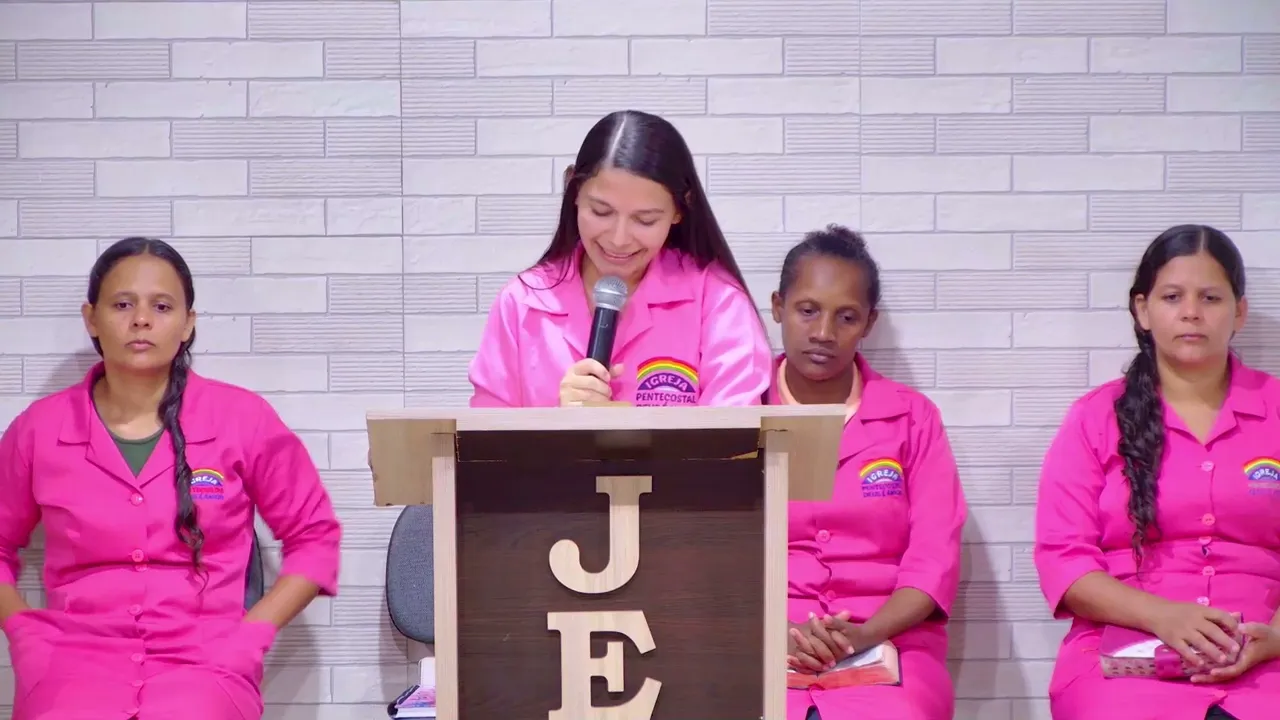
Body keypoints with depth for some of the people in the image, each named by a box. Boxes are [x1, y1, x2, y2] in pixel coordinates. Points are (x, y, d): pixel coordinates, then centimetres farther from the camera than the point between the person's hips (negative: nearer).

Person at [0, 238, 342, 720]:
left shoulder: (242, 418, 1)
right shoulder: (40, 428, 6)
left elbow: (314, 537, 11)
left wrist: (250, 636, 0)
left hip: (203, 660, -1)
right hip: (74, 657, 1)